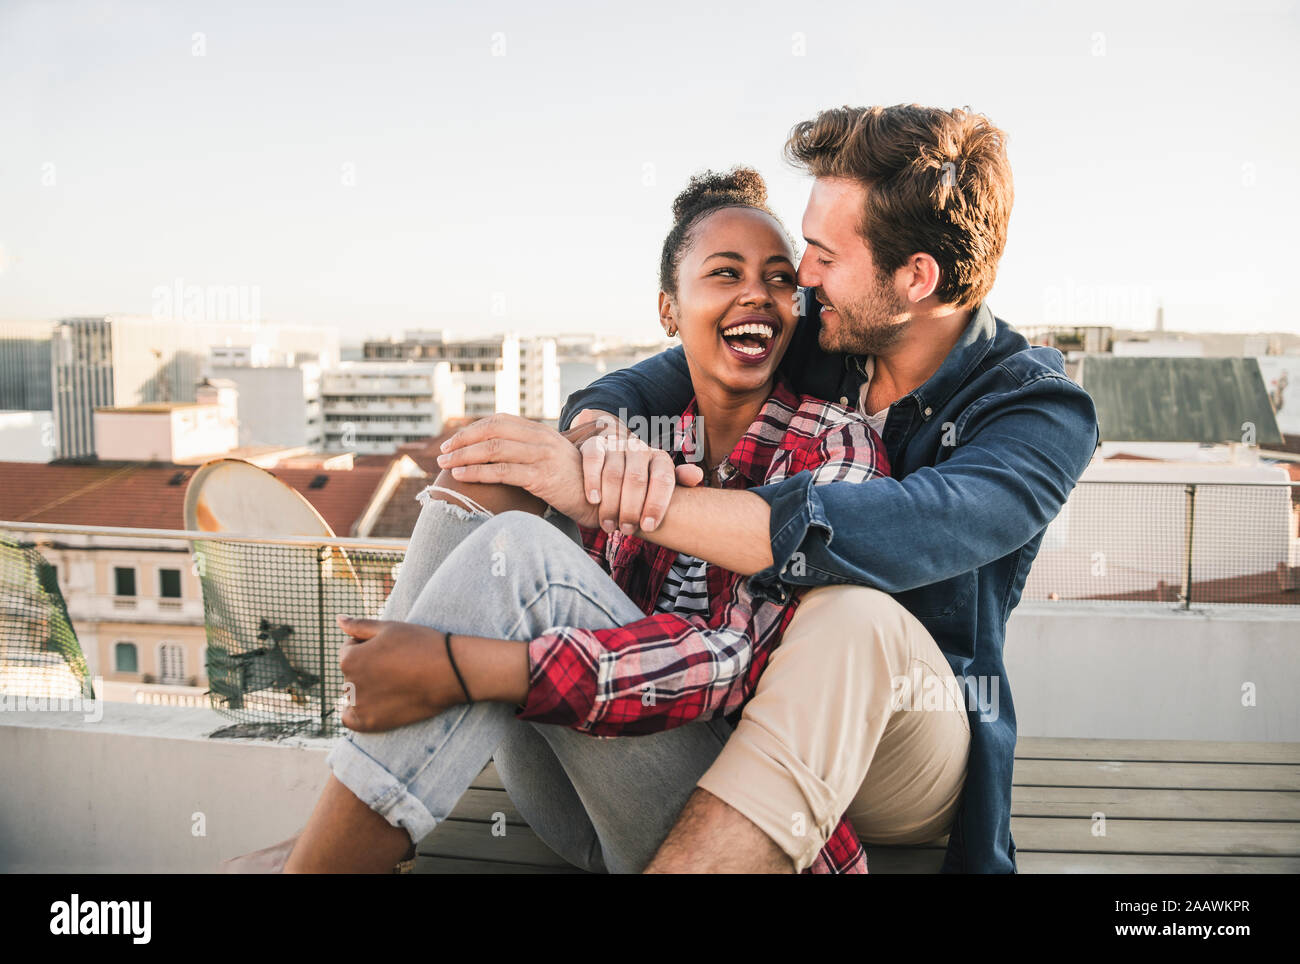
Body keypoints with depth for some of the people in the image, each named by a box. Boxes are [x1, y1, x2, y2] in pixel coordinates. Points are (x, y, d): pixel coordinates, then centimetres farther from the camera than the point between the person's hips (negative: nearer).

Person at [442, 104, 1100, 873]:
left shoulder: (1042, 413, -17)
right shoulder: (812, 336, -2)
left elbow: (893, 537, -37)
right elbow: (624, 392, -1)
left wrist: (608, 493, -41)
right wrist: (602, 438, -29)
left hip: (907, 753, -4)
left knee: (854, 612, -42)